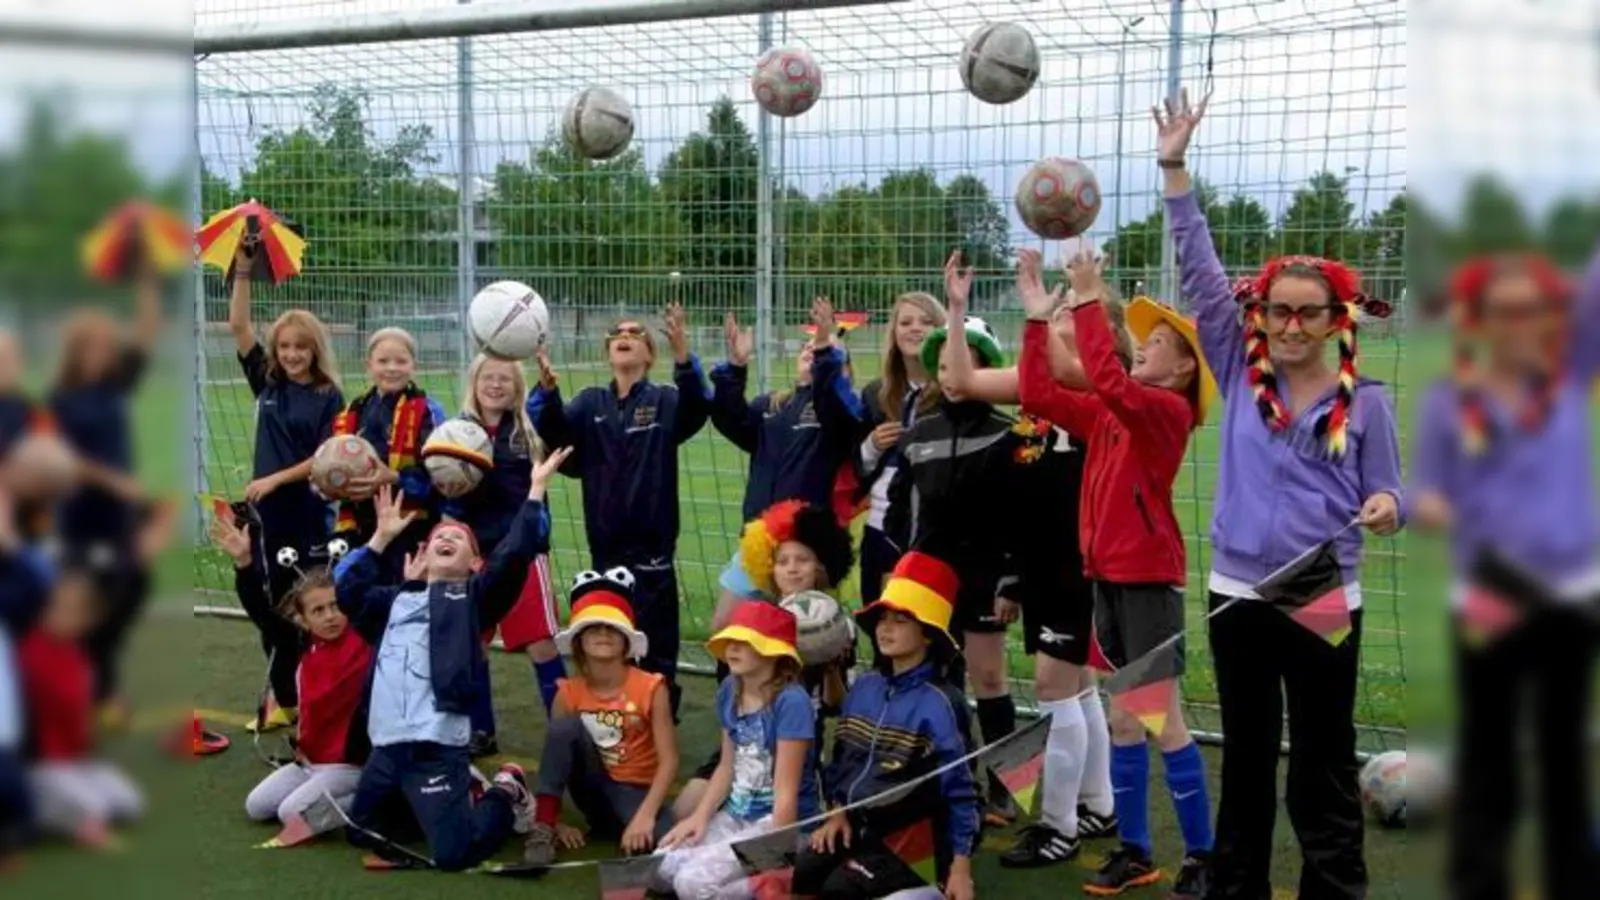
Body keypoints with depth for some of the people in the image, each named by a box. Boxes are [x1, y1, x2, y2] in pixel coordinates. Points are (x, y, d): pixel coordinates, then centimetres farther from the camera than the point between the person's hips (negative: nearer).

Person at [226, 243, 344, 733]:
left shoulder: (329, 397, -5)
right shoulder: (267, 382, 6)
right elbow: (238, 328, 0)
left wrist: (275, 480, -15)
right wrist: (242, 271, -8)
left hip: (310, 514, -4)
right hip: (268, 512, 4)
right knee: (274, 606, 9)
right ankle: (285, 698, 19)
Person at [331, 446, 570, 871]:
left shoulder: (474, 597, 6)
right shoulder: (397, 599, 21)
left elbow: (515, 555, -6)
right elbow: (347, 588, 22)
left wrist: (537, 488, -6)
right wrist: (382, 536, 22)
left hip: (438, 748, -6)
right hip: (386, 745, 6)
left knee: (454, 853, -13)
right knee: (360, 834, 16)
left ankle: (505, 795, 19)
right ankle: (460, 796, 30)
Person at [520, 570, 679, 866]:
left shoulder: (650, 688, -13)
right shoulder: (569, 693, -5)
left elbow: (668, 760, -16)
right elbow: (555, 749, -4)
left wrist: (645, 815, -27)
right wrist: (557, 822, -14)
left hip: (636, 792, -3)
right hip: (596, 790, 3)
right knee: (567, 725, -26)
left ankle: (612, 828, -6)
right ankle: (543, 826, -21)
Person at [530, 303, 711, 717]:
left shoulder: (665, 401, 0)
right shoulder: (590, 403, 7)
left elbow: (698, 408, -22)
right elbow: (554, 429, -11)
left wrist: (684, 358, -41)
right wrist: (547, 388, -33)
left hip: (651, 544, -3)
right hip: (605, 543, 3)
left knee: (656, 646, 0)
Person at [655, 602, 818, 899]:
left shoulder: (790, 702, -20)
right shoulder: (729, 692, 4)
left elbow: (786, 791, -20)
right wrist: (700, 816, 0)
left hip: (779, 822, -8)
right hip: (736, 815, 8)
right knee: (663, 867, -11)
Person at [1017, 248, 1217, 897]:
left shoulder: (1169, 411, -11)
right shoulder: (1110, 414, 12)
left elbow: (1108, 382, -28)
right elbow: (1038, 396, 10)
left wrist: (1089, 303, -23)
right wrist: (1037, 320, 5)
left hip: (1149, 578, -8)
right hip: (1107, 576, 8)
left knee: (1163, 719, -3)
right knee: (1121, 718, 11)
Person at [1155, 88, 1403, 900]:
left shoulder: (1364, 401, -2)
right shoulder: (1240, 373, 2)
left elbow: (1384, 496, 3)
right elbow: (1199, 271, -1)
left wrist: (1384, 510, -22)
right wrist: (1175, 170, -4)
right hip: (1238, 594, 2)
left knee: (1323, 764, 7)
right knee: (1245, 757, 14)